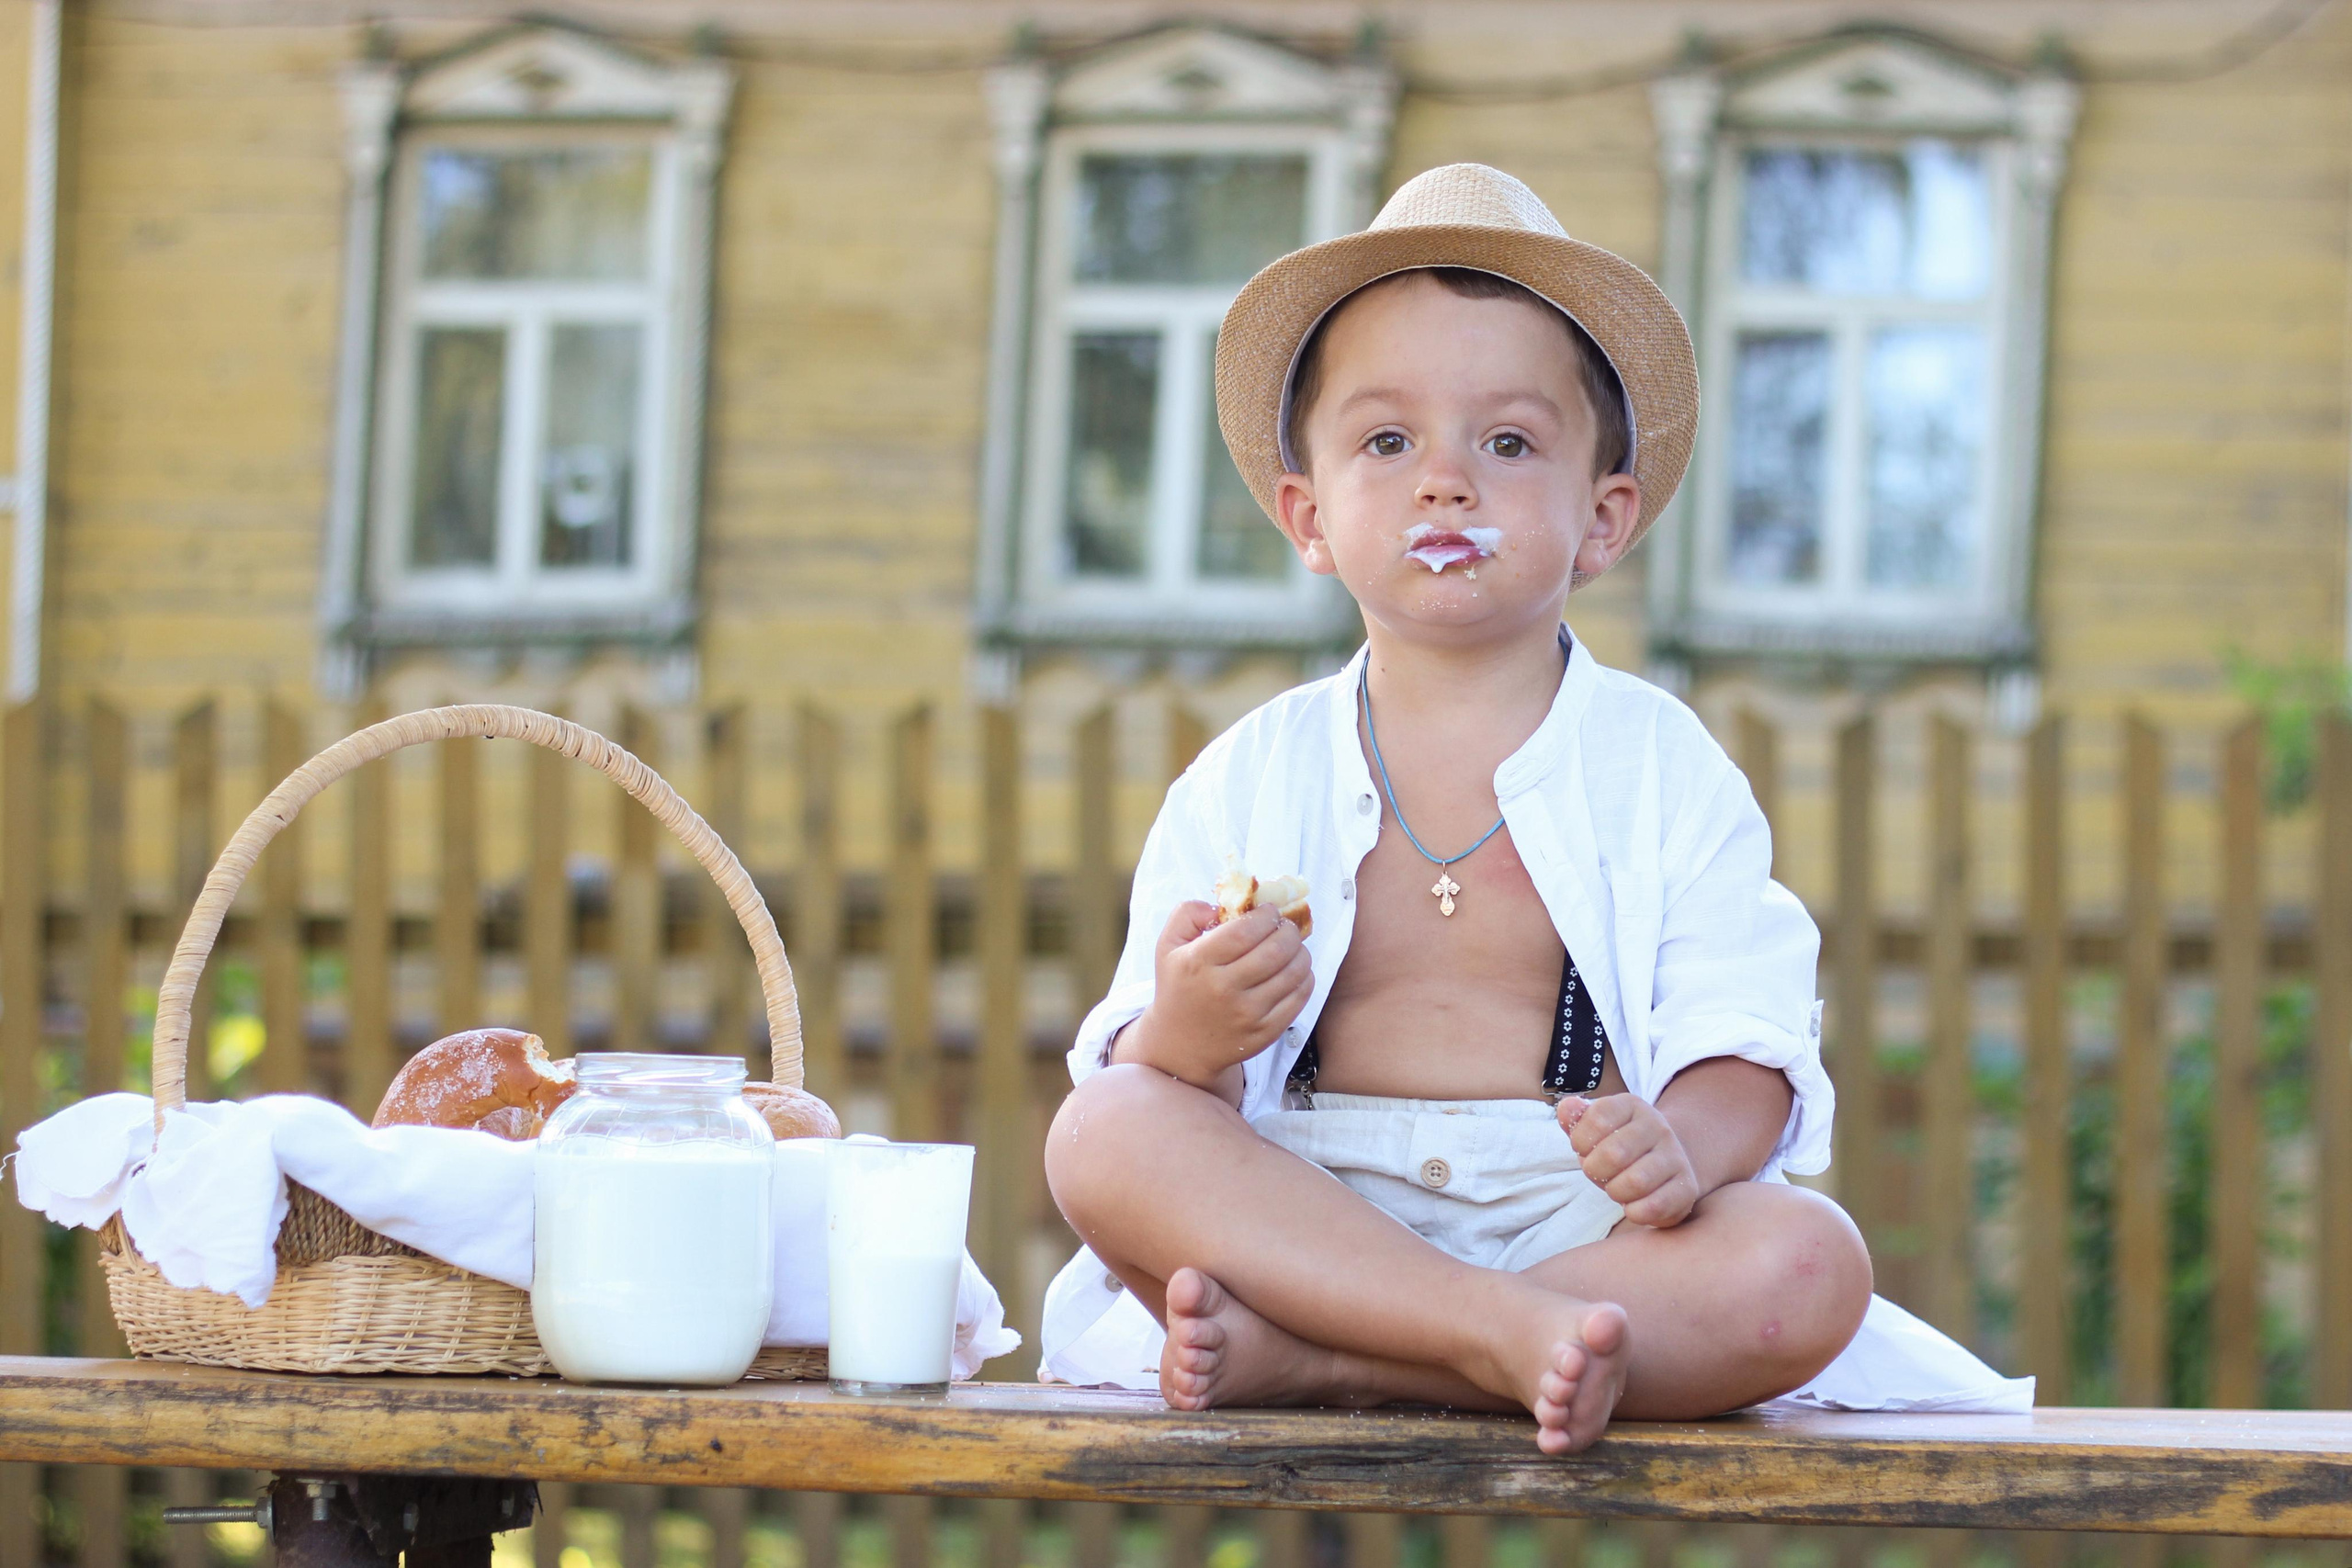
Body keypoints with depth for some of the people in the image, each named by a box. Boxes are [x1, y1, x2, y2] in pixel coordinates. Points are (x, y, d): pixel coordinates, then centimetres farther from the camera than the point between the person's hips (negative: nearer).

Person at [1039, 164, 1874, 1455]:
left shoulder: (1667, 770, 8)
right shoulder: (1246, 782, 9)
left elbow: (1743, 1054, -1)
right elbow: (1128, 1094, 3)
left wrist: (1685, 1145, -25)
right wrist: (1177, 1038, -22)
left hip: (1576, 1217, 0)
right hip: (1308, 1217, 0)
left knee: (1810, 1270, -30)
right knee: (1102, 1132, -27)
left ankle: (1303, 1361, -32)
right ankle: (1509, 1336, -37)